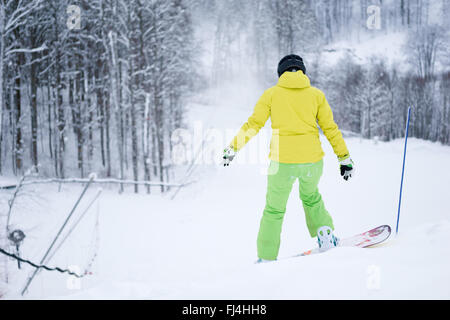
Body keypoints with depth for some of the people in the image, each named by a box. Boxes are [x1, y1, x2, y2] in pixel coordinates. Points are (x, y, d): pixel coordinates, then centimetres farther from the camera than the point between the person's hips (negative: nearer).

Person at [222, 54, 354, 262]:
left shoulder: (271, 94, 6)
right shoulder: (316, 94, 9)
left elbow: (253, 124, 3)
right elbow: (330, 129, 8)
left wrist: (233, 147, 13)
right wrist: (344, 158, 13)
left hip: (282, 161, -2)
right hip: (312, 160, 2)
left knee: (274, 209, 15)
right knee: (311, 197, 33)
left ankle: (267, 258, 16)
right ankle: (325, 234, 21)